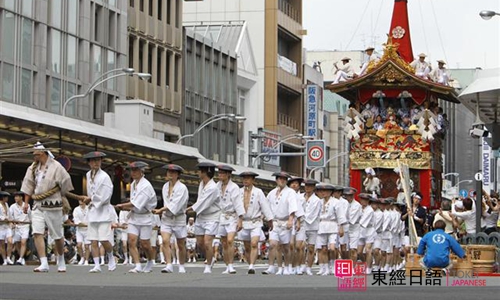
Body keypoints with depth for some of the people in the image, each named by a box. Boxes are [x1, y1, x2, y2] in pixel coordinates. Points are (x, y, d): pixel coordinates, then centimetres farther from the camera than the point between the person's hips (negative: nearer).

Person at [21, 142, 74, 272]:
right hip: (38, 206, 4)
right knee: (37, 233, -12)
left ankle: (61, 260, 29)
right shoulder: (33, 168, 7)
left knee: (58, 235, 6)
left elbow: (65, 186, -2)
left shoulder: (56, 167, -10)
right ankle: (44, 264, -15)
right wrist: (26, 202, 8)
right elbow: (28, 185, 13)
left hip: (53, 206, -4)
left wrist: (65, 201, 4)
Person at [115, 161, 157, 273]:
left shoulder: (146, 185, -16)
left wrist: (122, 205, -11)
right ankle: (138, 266, -12)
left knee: (145, 244, 1)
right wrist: (127, 208, -2)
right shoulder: (133, 185, 10)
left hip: (145, 217, -6)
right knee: (131, 241, -10)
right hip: (134, 217, 6)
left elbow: (136, 204, -19)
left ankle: (150, 262, 27)